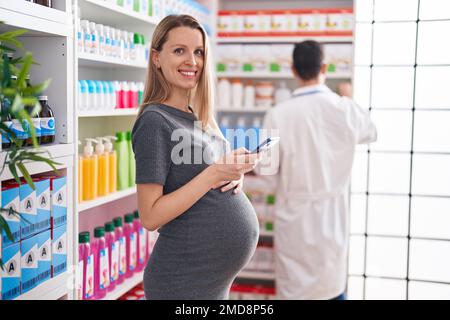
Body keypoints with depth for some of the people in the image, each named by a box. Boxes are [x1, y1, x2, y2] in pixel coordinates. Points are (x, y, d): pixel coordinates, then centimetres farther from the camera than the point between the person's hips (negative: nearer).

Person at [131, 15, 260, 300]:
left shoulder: (197, 117, 7)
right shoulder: (154, 121, -15)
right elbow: (151, 217, -19)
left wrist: (235, 175, -4)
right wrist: (213, 174, -24)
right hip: (187, 281, -7)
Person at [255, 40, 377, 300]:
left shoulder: (279, 115, -16)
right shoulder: (346, 109, -7)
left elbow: (267, 171, -9)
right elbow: (371, 134, 16)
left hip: (295, 216, -2)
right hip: (333, 215, 3)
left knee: (294, 290, 10)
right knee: (333, 288, 17)